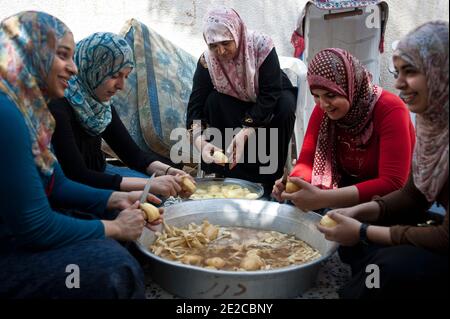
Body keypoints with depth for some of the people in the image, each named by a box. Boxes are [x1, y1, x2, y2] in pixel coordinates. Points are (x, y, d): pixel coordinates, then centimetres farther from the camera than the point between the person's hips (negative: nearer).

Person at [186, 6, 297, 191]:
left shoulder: (261, 46, -29)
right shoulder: (206, 61, -22)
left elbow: (270, 95, -34)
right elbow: (196, 105, -27)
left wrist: (245, 133, -47)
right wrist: (201, 142, -46)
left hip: (273, 98, -1)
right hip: (237, 103, 2)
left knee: (285, 106, -34)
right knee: (213, 101, -29)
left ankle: (271, 176, -18)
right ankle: (231, 174, -22)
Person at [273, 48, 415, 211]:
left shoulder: (390, 110, -23)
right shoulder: (323, 109, -8)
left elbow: (393, 183, -31)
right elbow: (307, 161, -8)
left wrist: (323, 198, -40)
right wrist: (294, 182, -32)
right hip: (349, 189, 4)